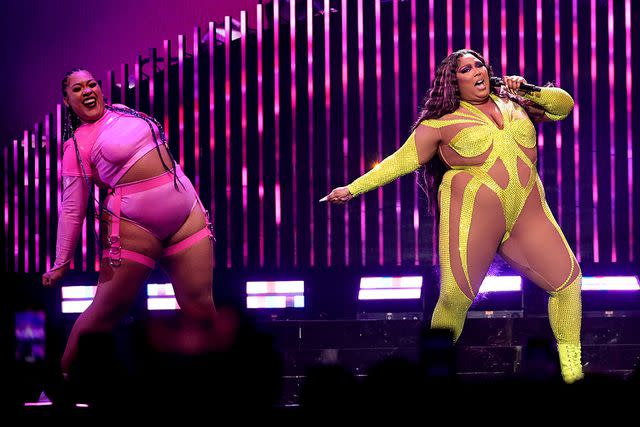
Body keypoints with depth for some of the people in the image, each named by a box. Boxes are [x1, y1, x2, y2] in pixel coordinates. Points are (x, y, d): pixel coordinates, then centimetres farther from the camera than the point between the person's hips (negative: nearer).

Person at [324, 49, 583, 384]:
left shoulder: (511, 102, 15)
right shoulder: (442, 121, 3)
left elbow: (563, 105, 21)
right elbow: (401, 161, 6)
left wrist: (528, 91, 4)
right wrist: (353, 188, 2)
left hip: (527, 215, 5)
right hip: (471, 214, -4)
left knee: (567, 279, 0)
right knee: (455, 298, -12)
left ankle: (572, 370, 10)